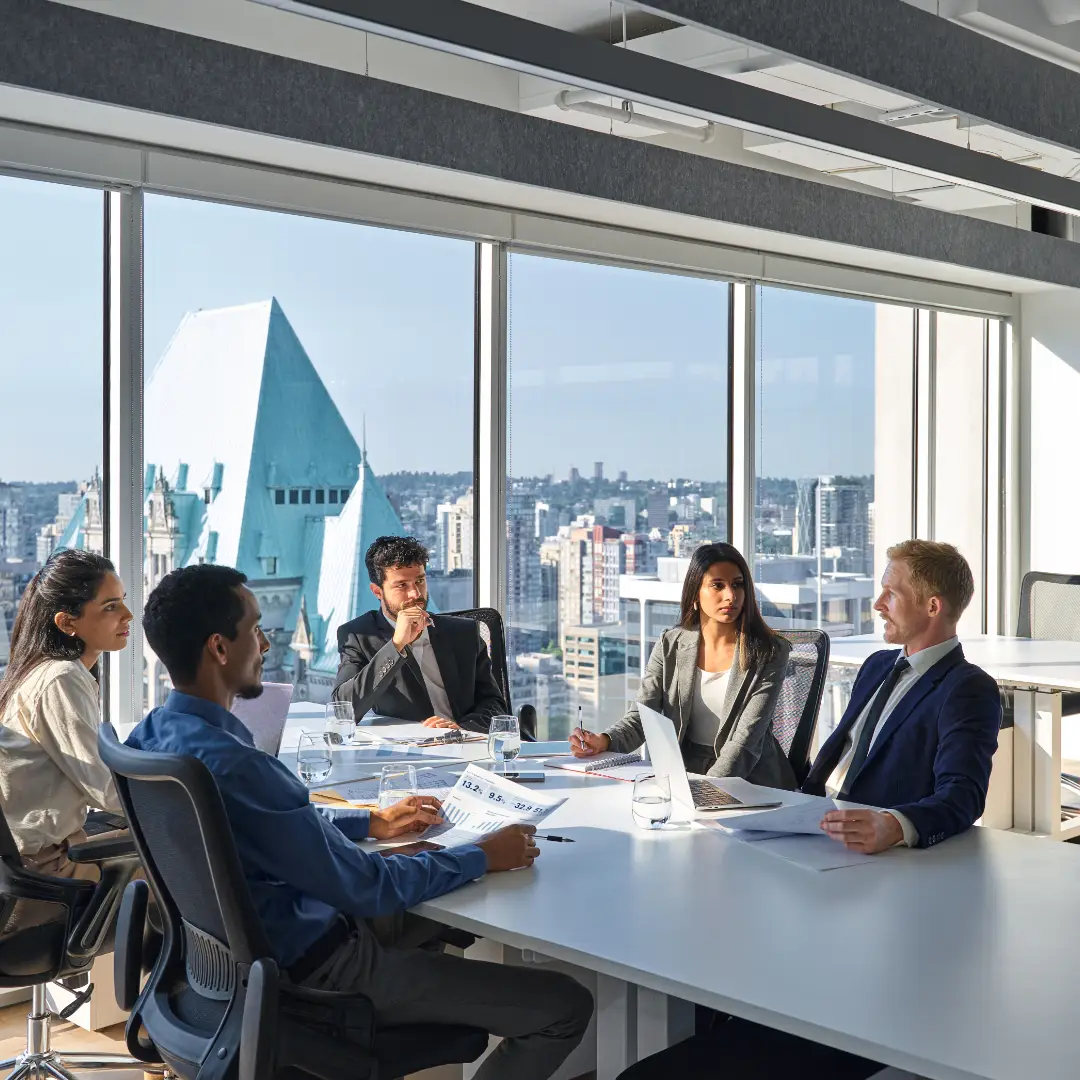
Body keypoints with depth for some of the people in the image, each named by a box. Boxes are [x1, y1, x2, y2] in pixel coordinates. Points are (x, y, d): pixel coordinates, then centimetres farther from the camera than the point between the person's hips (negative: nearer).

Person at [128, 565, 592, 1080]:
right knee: (565, 1005, -8)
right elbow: (365, 885, -24)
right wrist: (484, 856, -11)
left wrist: (373, 822, 18)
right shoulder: (232, 766, -33)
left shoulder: (154, 733, -2)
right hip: (315, 970, -10)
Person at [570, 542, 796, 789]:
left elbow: (746, 739, -15)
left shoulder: (770, 653, -7)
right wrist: (604, 741, -24)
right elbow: (641, 716, -2)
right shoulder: (670, 645, 3)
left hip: (747, 777, -3)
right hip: (682, 771, 4)